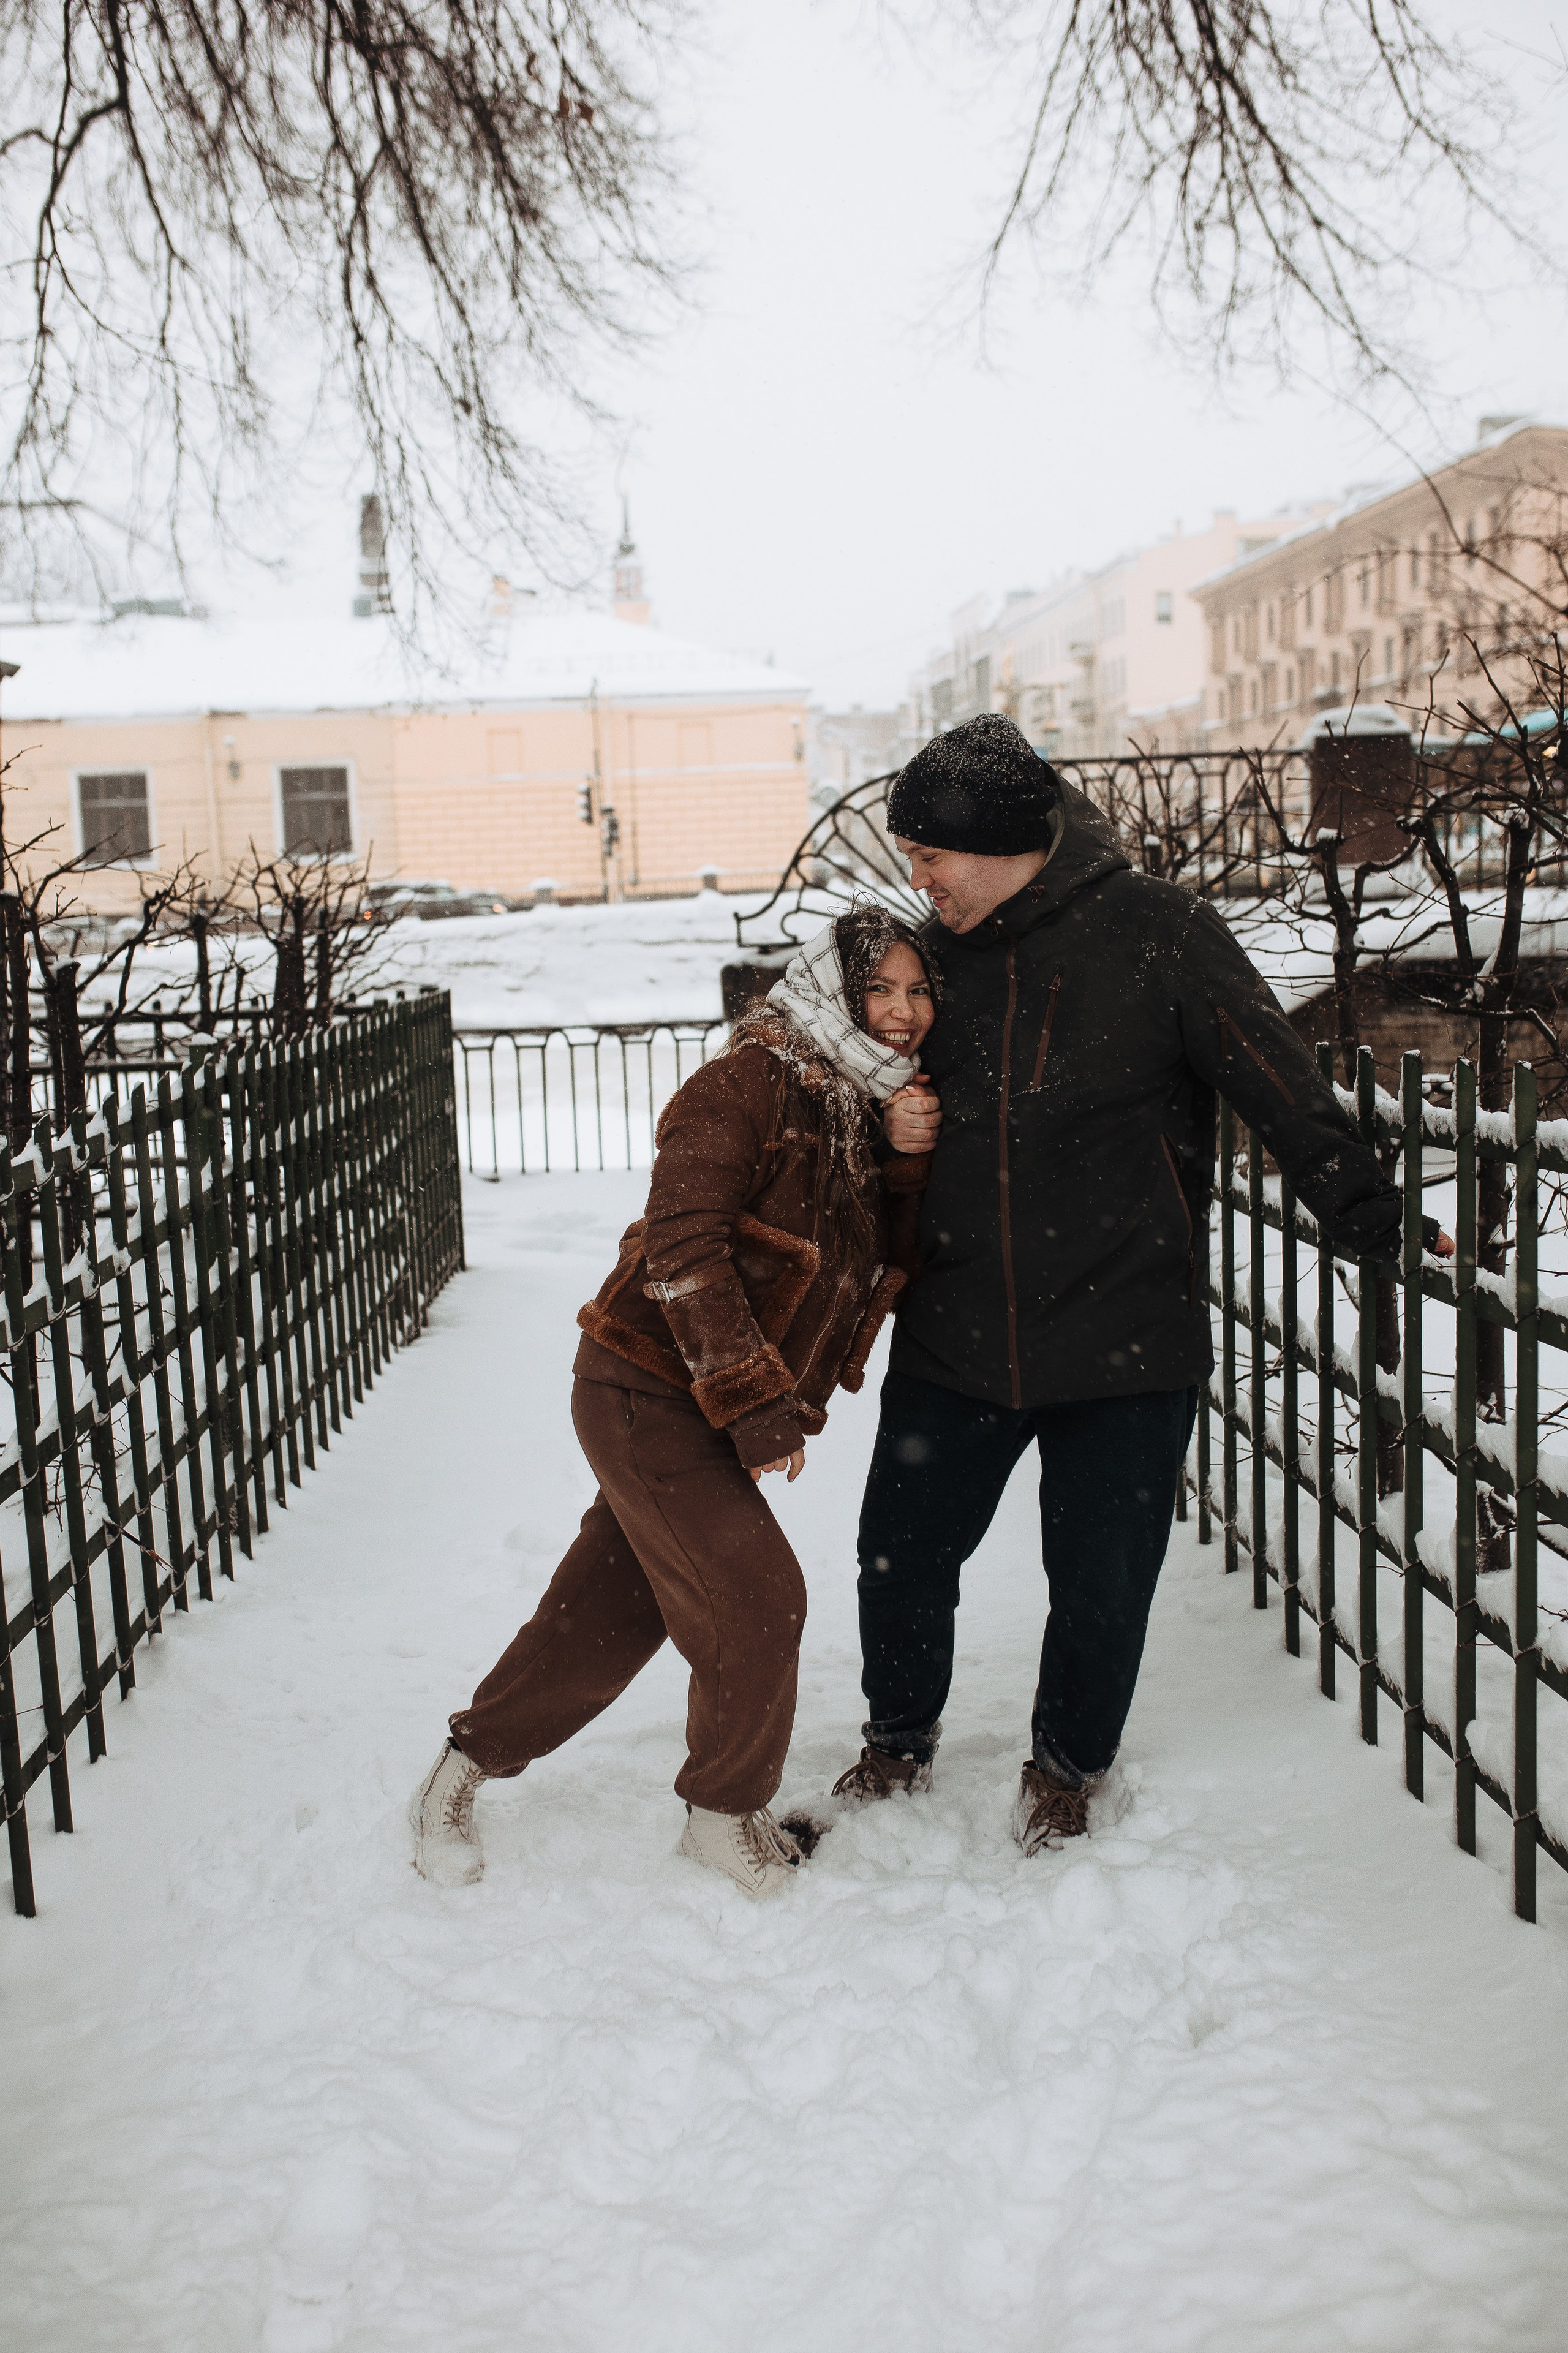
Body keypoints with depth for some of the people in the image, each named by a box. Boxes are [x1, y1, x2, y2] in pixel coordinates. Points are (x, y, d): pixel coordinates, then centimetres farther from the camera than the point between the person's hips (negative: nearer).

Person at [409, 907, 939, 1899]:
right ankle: (725, 1813, 18)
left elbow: (894, 1262, 6)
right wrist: (757, 1407, -24)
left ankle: (464, 1770, 33)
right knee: (756, 1600, -6)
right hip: (650, 1391, -8)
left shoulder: (867, 1108, 9)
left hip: (712, 1410, 8)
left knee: (612, 1610, 14)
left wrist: (910, 1160, -11)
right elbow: (683, 1246, -23)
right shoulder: (751, 1083, -17)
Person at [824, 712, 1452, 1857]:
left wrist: (1378, 1223, -11)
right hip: (956, 1333, 4)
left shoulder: (1161, 933, -10)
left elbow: (1281, 1086, -9)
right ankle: (901, 1741, 38)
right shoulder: (943, 954, 5)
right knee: (901, 1549, 10)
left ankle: (1067, 1768, 34)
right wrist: (897, 1127, -3)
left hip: (1125, 1334, -4)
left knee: (1103, 1580, 7)